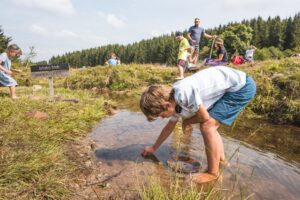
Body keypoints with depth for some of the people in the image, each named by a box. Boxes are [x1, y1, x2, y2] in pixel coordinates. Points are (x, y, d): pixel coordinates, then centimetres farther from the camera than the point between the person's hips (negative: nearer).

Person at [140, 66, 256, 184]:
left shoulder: (183, 93, -29)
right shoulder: (174, 100, 2)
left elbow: (204, 117, -18)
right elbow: (170, 126, 16)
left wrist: (187, 121, 3)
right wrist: (154, 148, 26)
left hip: (242, 86, -9)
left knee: (207, 126, -13)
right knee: (210, 126, 12)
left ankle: (213, 173, 1)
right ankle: (221, 159, 29)